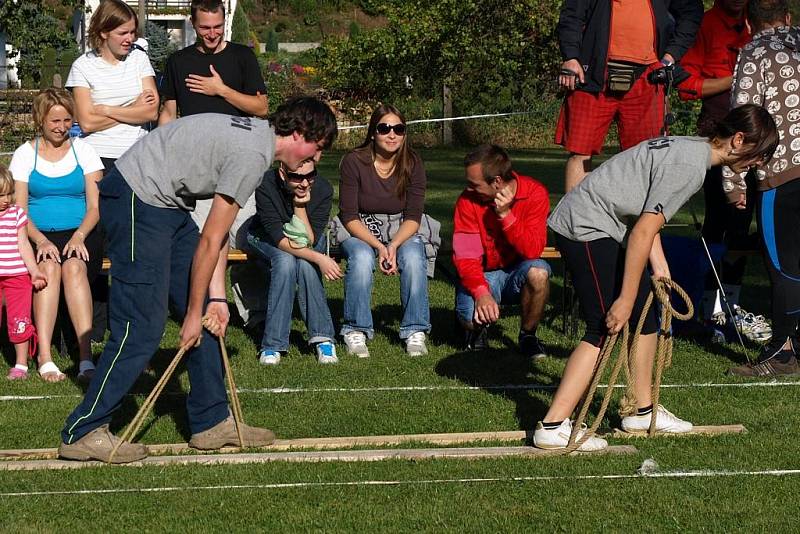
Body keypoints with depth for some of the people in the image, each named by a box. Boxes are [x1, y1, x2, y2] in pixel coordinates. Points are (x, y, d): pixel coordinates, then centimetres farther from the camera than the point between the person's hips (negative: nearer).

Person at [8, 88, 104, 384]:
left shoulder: (83, 150, 9)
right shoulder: (25, 154, 8)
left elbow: (95, 207, 4)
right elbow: (19, 210, 2)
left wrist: (79, 236, -16)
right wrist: (41, 240, -17)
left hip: (80, 234, 0)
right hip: (39, 236, 0)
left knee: (74, 266, -33)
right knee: (49, 267, -34)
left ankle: (85, 356, -42)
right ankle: (44, 356, -38)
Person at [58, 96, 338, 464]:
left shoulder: (254, 135, 13)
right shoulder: (252, 155, -19)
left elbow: (218, 232, 12)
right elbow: (209, 241, -16)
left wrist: (216, 297, 5)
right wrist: (194, 312, -8)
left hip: (164, 205, 11)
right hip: (137, 202, -11)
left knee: (209, 316, 10)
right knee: (142, 326, -11)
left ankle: (211, 422, 16)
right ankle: (82, 433, -4)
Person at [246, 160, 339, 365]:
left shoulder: (323, 189, -26)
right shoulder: (266, 186, -32)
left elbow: (308, 242, -25)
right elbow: (278, 238, -33)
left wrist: (300, 206, -36)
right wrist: (319, 258, -43)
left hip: (310, 242, 2)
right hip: (267, 239, -2)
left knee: (305, 263, -32)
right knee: (285, 260, -34)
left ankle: (322, 338, -23)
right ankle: (273, 344, -29)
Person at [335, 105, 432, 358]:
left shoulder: (413, 165, -7)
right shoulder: (354, 162, -13)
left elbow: (413, 217, -8)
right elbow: (349, 216, -13)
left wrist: (393, 245, -27)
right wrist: (379, 246, -26)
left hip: (401, 231, 2)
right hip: (360, 230, -2)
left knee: (413, 258, -31)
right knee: (362, 258, -34)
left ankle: (415, 332, -20)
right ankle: (356, 331, -22)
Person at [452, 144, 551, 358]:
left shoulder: (534, 194, -15)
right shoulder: (468, 200, -13)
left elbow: (533, 250, -22)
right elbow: (465, 256, -16)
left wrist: (505, 214, -30)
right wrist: (481, 293, -31)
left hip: (518, 272, 0)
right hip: (483, 276, 0)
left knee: (538, 272, -35)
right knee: (470, 319, -29)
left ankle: (527, 335, -7)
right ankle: (478, 327, 12)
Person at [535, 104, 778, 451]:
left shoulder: (690, 147, 12)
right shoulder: (689, 166, -20)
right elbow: (643, 233, -23)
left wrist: (659, 266, 4)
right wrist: (625, 299, -20)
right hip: (586, 228, -10)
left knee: (645, 316, 14)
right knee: (605, 329, -11)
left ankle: (642, 412, 25)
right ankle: (553, 427, -13)